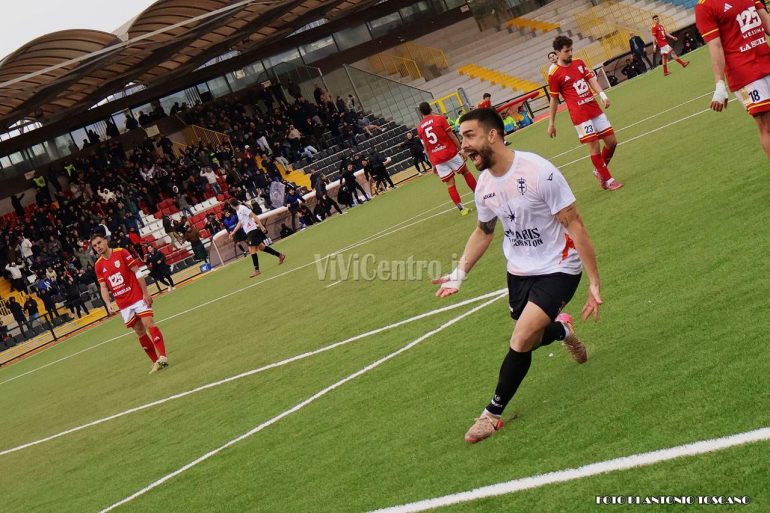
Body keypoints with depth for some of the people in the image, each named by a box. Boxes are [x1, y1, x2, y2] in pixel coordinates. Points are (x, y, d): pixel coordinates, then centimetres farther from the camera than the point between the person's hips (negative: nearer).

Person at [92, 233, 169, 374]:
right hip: (123, 304, 4)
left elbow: (137, 272, -6)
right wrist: (108, 303, -12)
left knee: (149, 324, -15)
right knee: (140, 331, 5)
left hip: (138, 297, -4)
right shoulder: (98, 265, 5)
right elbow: (103, 287, 6)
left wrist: (145, 293, -11)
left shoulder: (121, 253, -6)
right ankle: (155, 361, 10)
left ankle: (162, 356, -21)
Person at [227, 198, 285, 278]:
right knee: (261, 247, 14)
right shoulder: (237, 211, 15)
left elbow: (254, 216, -17)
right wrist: (233, 232, 29)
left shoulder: (242, 208, -14)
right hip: (249, 232, 9)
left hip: (252, 230, -9)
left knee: (252, 250, -8)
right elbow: (240, 223, 28)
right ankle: (280, 255, 22)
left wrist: (261, 226, -21)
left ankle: (257, 270, -6)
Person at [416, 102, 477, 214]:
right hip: (450, 152, -2)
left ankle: (461, 208, 0)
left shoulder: (420, 128, 6)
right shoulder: (439, 119, -4)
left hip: (436, 159, 2)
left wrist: (432, 164, 16)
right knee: (466, 172, 18)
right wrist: (461, 149, 0)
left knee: (449, 183, 4)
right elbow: (452, 136, -6)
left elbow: (426, 148, 10)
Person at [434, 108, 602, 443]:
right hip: (519, 272, 7)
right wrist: (459, 274, 6)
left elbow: (574, 226, -21)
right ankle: (561, 328, 48)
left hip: (557, 269, -7)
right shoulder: (484, 185, -4)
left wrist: (594, 284, -22)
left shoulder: (538, 171, -25)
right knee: (528, 340, 13)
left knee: (521, 341, -18)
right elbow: (483, 232, 15)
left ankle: (493, 413, 1)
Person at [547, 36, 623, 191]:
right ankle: (608, 180, 8)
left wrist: (602, 94, -13)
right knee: (595, 148, -4)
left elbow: (591, 79, 7)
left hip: (595, 110, 6)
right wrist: (551, 123, 5)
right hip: (580, 115, -6)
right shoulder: (554, 75, -5)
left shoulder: (579, 63, 11)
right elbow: (554, 99, 1)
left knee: (612, 141, 7)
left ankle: (599, 170, 28)